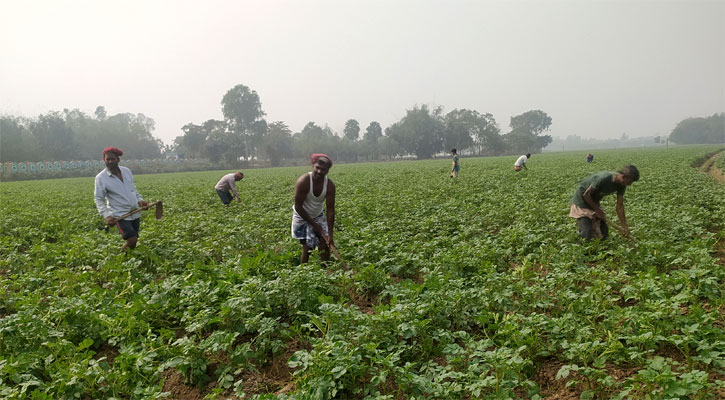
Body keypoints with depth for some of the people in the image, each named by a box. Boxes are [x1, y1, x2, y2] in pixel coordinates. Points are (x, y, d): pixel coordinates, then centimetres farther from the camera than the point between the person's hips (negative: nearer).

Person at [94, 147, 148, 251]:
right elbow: (98, 199, -6)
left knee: (134, 240, 10)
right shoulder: (101, 178, -7)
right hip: (120, 216, -5)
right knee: (132, 240, -14)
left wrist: (140, 200, 2)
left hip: (135, 214, 6)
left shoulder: (127, 171, 7)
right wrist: (106, 215, -18)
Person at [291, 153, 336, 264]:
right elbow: (298, 207, -22)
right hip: (302, 217, -3)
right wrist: (314, 224, -17)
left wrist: (330, 234, -20)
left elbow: (330, 210, -16)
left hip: (318, 216, 4)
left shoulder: (330, 185, -18)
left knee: (325, 244, -4)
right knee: (307, 247, -6)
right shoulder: (303, 181, -29)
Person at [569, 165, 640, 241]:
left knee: (604, 233, 4)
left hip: (594, 203, 8)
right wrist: (598, 210, -18)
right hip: (582, 201, -8)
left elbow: (620, 206, -3)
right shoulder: (603, 178, -33)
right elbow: (586, 195, -25)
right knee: (587, 235, -17)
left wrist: (624, 226, -5)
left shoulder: (621, 185, -9)